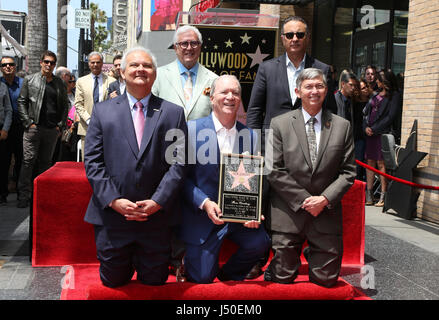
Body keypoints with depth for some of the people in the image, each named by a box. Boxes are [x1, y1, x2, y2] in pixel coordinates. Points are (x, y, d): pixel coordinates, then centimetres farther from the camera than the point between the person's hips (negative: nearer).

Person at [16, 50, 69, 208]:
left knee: (45, 162, 7)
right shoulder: (29, 80, 6)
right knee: (28, 160, -5)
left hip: (52, 130, 3)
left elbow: (65, 106, 13)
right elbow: (22, 102, 3)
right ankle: (24, 195, -2)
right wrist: (28, 123, -7)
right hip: (34, 127, -2)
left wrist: (60, 126, 3)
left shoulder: (60, 83, 13)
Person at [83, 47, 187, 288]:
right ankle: (127, 261, 42)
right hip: (111, 215, 0)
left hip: (157, 217, 0)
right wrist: (114, 200, -13)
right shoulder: (102, 110, 5)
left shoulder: (173, 113, 4)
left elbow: (178, 162, -3)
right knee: (113, 281, 12)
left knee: (154, 281, 11)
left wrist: (157, 201, -14)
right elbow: (93, 162, -1)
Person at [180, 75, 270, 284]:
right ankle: (187, 260, 31)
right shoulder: (192, 129, -6)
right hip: (202, 215, -3)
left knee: (259, 242, -23)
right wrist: (204, 203, -20)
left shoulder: (250, 135, 4)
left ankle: (229, 275, 8)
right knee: (202, 278, -6)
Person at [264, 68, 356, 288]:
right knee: (284, 278, 3)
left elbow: (348, 172, 3)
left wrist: (324, 199, -11)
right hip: (288, 212, -1)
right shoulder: (279, 124, 0)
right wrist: (304, 200, -10)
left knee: (326, 279, 7)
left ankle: (311, 254, 35)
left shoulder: (342, 126, 6)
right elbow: (274, 170, -5)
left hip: (327, 213, 2)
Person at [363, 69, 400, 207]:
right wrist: (366, 127, 0)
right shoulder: (376, 94, 18)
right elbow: (366, 112, 17)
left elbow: (390, 117, -10)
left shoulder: (394, 95, -2)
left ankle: (383, 196, -1)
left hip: (383, 133, -6)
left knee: (381, 163, -7)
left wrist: (374, 129, -11)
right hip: (370, 133, 6)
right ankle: (369, 195, 7)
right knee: (370, 162, 4)